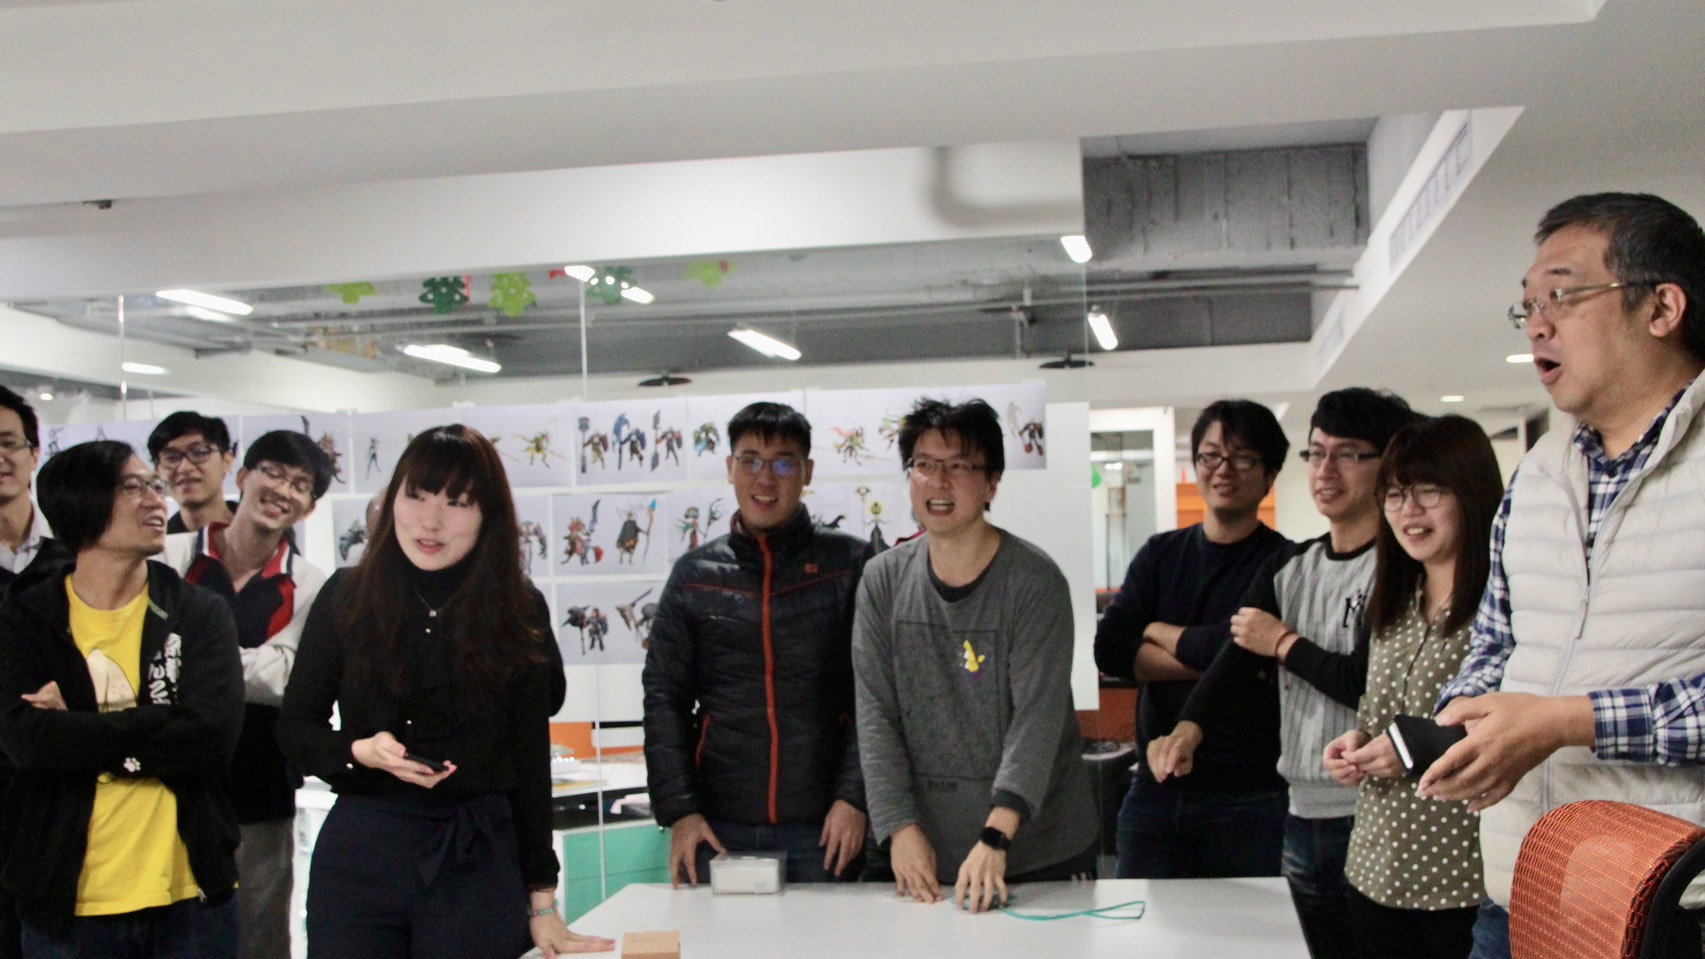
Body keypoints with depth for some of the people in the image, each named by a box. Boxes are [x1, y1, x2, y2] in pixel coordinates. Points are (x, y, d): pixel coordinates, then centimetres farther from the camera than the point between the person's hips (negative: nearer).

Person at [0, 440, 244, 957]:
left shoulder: (201, 613, 2)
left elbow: (215, 736, -12)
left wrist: (78, 732, -12)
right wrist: (156, 724, -15)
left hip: (191, 899, 1)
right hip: (66, 904, 0)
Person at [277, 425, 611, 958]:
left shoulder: (519, 611, 0)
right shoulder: (345, 598, 0)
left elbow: (530, 761, 2)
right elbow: (294, 729, 6)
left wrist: (541, 900, 1)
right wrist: (361, 752, -16)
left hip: (478, 860, 0)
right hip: (359, 852, 1)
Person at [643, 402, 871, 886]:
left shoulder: (850, 565, 2)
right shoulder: (695, 574, 9)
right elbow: (663, 696, 7)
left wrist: (854, 797, -10)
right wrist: (679, 810, -2)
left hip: (823, 828, -1)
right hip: (720, 828, 2)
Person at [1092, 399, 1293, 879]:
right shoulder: (1160, 555, 10)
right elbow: (1109, 650, -2)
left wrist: (1155, 631, -1)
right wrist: (1206, 659, -13)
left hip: (1248, 801, -4)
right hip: (1155, 789, 4)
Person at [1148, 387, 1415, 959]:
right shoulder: (1288, 568, 14)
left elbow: (1366, 683, -18)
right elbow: (1234, 659, 3)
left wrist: (1284, 643, -3)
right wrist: (1188, 729, -15)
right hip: (1303, 813, 7)